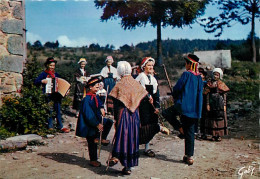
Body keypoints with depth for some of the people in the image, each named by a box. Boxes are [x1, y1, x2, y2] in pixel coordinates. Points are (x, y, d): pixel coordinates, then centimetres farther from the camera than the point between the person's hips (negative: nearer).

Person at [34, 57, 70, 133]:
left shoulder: (56, 74, 18)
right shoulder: (44, 74, 3)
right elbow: (36, 82, -3)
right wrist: (42, 81, -18)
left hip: (56, 94, 4)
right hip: (48, 94, -4)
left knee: (58, 111, 4)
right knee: (50, 111, -4)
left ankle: (60, 126, 8)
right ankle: (50, 127, 5)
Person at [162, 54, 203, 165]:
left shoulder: (186, 75, -10)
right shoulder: (199, 77, 11)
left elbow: (177, 88, -9)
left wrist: (175, 96, 12)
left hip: (184, 106, -7)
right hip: (195, 109, 7)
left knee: (166, 113, 11)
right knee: (189, 131, 11)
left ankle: (180, 127, 2)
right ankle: (189, 156, 14)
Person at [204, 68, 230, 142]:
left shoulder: (221, 84, 3)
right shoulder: (210, 83, 6)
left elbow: (224, 95, 2)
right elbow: (208, 94, 4)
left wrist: (224, 105, -3)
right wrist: (207, 104, -2)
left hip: (220, 104, -1)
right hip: (212, 104, 2)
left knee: (220, 118, -2)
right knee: (212, 118, 4)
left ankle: (219, 135, 5)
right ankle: (214, 135, 12)